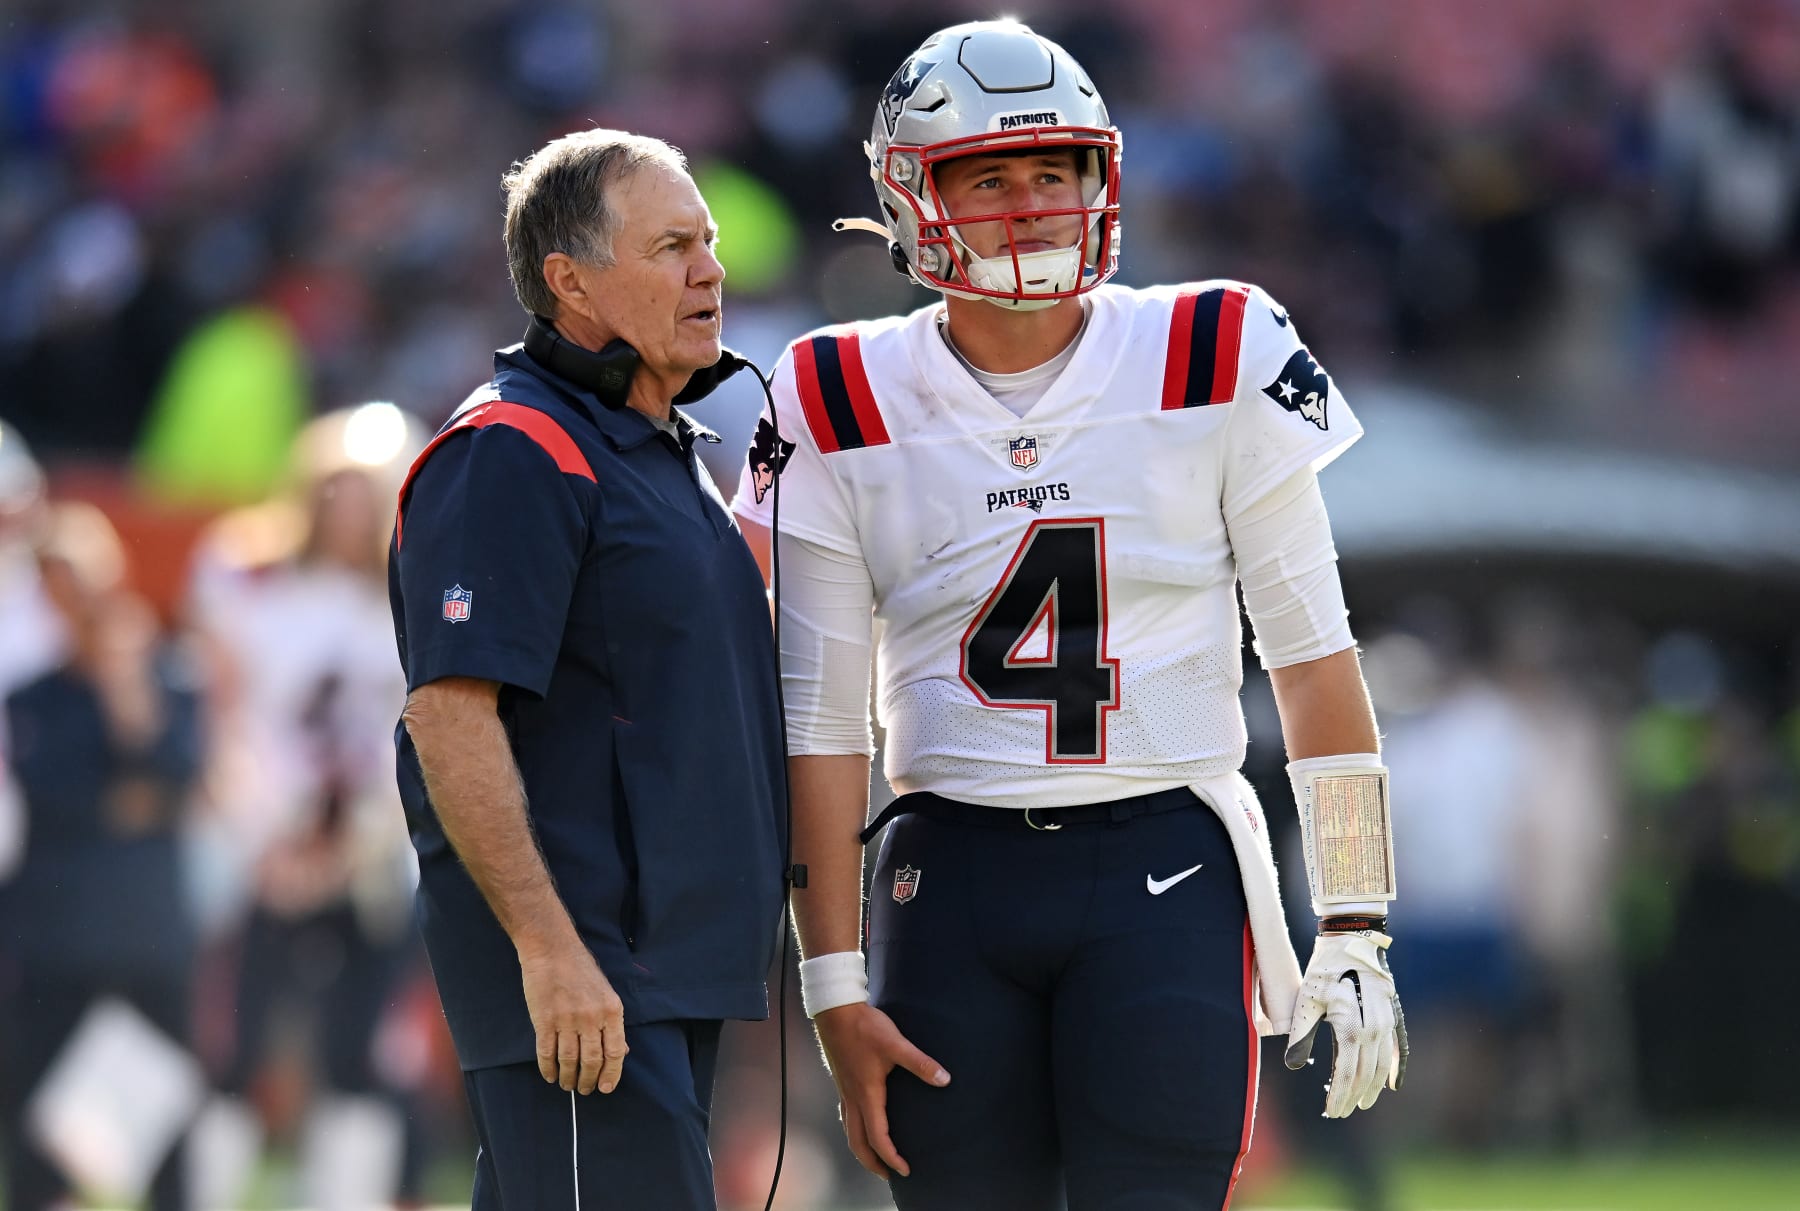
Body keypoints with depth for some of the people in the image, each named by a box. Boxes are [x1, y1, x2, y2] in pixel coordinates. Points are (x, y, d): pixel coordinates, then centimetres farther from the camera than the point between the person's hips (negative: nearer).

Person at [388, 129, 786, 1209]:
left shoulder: (665, 453, 20)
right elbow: (450, 714, -20)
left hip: (676, 962, 10)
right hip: (579, 977, -10)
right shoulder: (513, 456, -12)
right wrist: (548, 947, -25)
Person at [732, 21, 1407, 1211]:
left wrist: (1354, 932, 1)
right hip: (951, 877, 2)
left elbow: (1312, 653, 4)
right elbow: (824, 721, 5)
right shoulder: (845, 410, 3)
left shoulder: (1217, 365, 0)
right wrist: (835, 987, 1)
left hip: (1164, 871, -2)